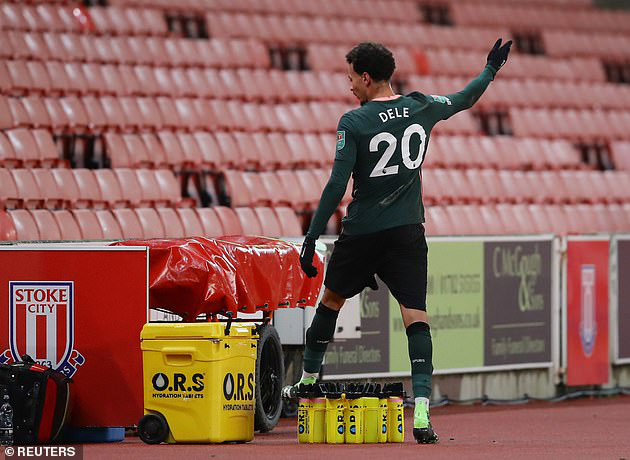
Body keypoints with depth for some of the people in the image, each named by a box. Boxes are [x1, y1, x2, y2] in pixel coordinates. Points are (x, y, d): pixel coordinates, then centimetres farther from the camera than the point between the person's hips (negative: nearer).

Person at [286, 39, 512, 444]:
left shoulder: (354, 123, -11)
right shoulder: (421, 108, 2)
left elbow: (337, 186, -14)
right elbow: (464, 99, 21)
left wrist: (312, 237, -10)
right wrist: (491, 69, 39)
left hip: (362, 233, -2)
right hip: (408, 232, 2)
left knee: (332, 298, 21)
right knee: (416, 315, -5)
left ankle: (309, 379, 34)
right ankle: (421, 409, -19)